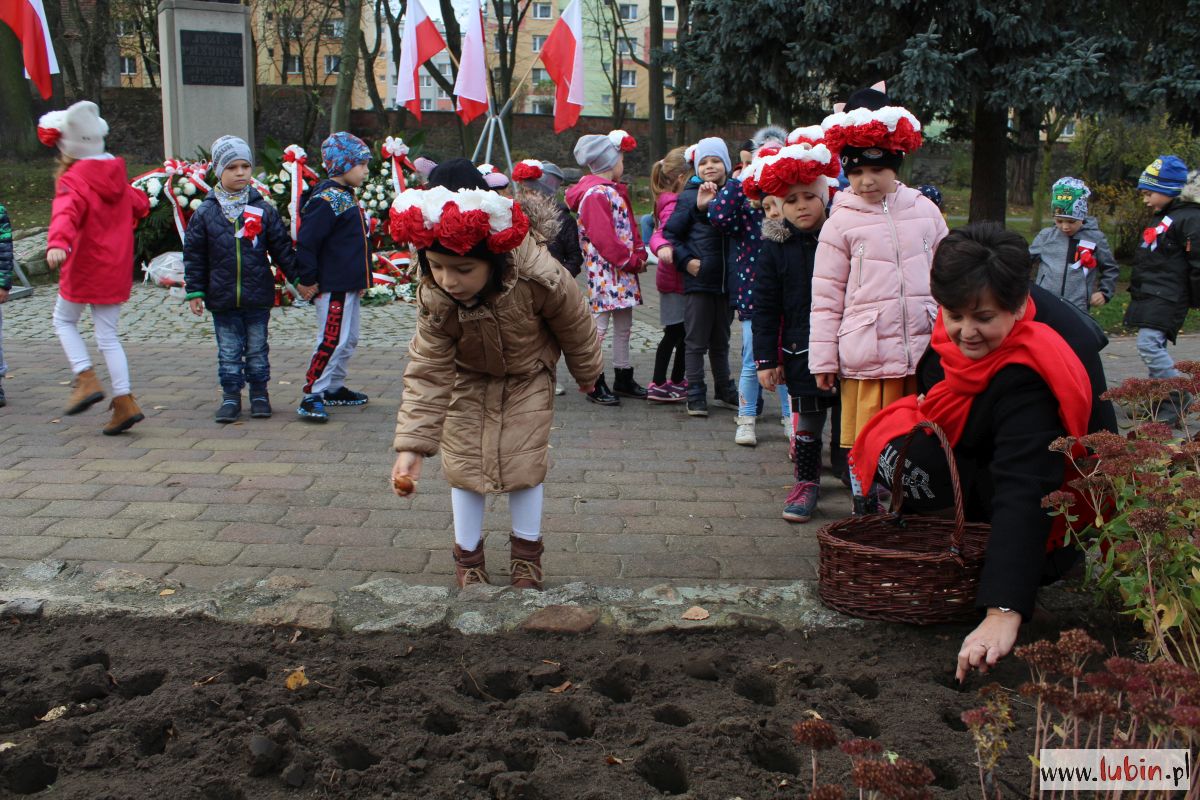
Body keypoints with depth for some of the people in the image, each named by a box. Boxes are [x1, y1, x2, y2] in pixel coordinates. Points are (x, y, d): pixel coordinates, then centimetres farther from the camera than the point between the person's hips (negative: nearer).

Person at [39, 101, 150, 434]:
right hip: (116, 270, 6)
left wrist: (57, 244, -51)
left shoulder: (73, 181, -15)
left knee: (64, 320, 18)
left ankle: (87, 379, 1)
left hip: (83, 270, -6)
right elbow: (138, 205, 25)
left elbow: (66, 214, -36)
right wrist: (142, 204, 47)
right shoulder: (117, 176, 6)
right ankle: (124, 401, 4)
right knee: (108, 335, 11)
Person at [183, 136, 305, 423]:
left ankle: (259, 394, 22)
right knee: (228, 352, 7)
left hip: (258, 299, 0)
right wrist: (195, 291, -1)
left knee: (257, 349, 10)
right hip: (222, 299, 0)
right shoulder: (205, 213, -1)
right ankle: (230, 397, 16)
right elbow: (194, 256, 2)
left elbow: (282, 248, 6)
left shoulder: (264, 210, 1)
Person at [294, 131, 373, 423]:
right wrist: (308, 280, -17)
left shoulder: (345, 197, 15)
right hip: (332, 287, -10)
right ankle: (311, 397, -7)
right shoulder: (327, 200, -17)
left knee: (348, 340, 17)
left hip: (349, 286, 10)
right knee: (332, 341, -11)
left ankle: (335, 387, 28)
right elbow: (307, 242, -20)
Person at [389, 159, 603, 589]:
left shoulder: (539, 277, -39)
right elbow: (427, 374, -30)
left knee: (525, 459, 1)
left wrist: (587, 372, 2)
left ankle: (526, 553, 24)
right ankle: (468, 555, 22)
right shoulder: (434, 299, -33)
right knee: (464, 462, 2)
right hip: (468, 380, 1)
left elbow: (574, 325, -17)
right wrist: (413, 445, -38)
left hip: (527, 379, -1)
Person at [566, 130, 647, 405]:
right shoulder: (595, 194, -15)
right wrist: (632, 260, -15)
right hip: (605, 272, -11)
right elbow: (603, 238, -20)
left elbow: (629, 226, 18)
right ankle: (595, 385, 1)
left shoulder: (614, 191, 18)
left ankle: (624, 379, 23)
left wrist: (639, 254, 3)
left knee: (624, 326, 15)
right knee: (600, 328, -5)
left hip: (624, 272, 11)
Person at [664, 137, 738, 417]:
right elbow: (670, 233, -4)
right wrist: (686, 260, -13)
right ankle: (695, 395, 11)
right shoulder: (690, 197, -6)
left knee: (721, 341, 17)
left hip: (726, 281, 4)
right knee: (696, 341, 3)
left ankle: (724, 390, 30)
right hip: (698, 280, -4)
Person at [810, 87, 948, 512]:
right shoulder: (842, 221, 0)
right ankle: (864, 511, 17)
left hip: (923, 349, 3)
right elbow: (826, 296, 0)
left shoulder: (924, 211, 9)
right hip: (866, 354, -3)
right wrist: (823, 358, -2)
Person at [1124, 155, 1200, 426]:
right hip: (1150, 296, 10)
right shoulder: (1163, 217, 19)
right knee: (1156, 348, 12)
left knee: (1149, 345, -18)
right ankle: (1159, 403, 19)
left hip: (1166, 298, -10)